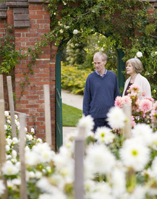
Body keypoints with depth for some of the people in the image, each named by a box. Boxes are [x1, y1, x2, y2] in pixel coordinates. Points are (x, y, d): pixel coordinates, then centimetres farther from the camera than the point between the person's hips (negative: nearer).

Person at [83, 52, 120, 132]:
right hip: (95, 116, -1)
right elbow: (86, 98, 5)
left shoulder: (112, 76, 4)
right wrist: (86, 115, 1)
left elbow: (117, 95, 11)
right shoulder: (90, 77, 1)